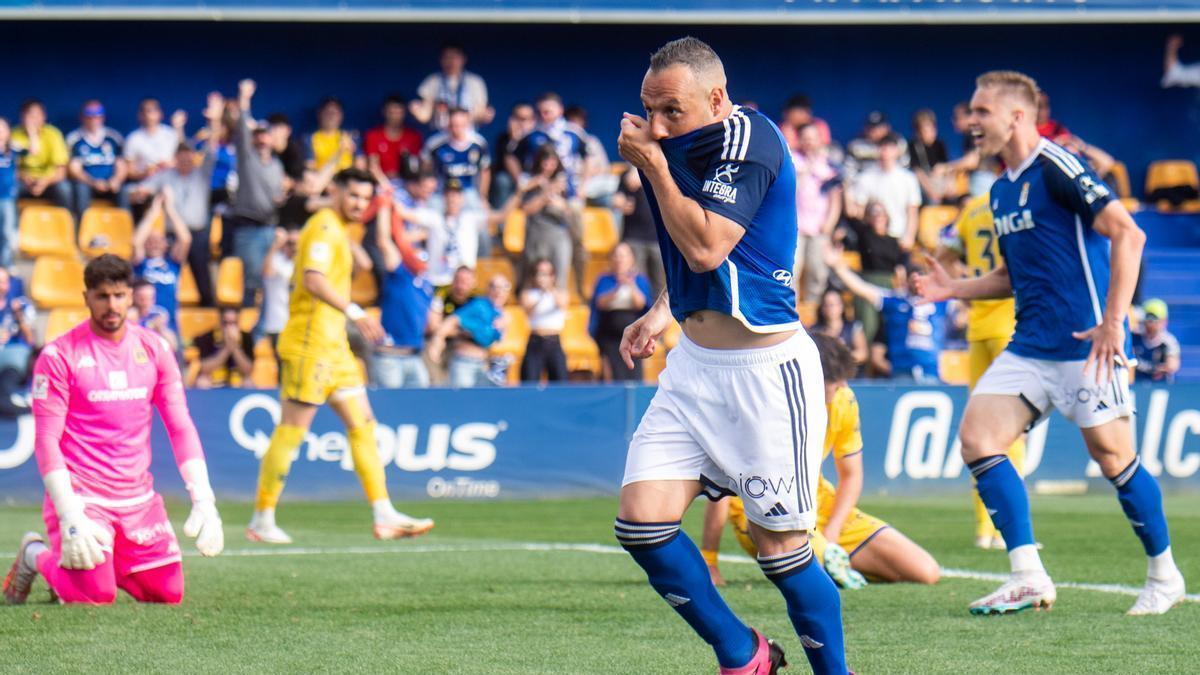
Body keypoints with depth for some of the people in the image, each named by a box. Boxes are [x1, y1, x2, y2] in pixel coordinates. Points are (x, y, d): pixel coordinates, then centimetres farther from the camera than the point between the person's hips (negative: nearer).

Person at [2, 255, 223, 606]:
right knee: (95, 595, -20)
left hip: (138, 496, 5)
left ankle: (101, 559, 25)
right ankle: (37, 555, 11)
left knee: (169, 593, -1)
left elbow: (181, 427, 8)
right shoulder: (60, 355, -8)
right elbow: (46, 440, -11)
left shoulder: (153, 348, 5)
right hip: (81, 494, -5)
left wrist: (203, 499, -3)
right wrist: (70, 518, -20)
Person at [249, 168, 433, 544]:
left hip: (334, 344, 10)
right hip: (310, 341, -10)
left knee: (363, 426, 6)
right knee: (291, 431, -7)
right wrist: (353, 311, -32)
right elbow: (312, 279, -25)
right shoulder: (323, 227, -11)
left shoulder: (338, 231, 19)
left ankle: (385, 516, 6)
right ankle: (261, 520, -3)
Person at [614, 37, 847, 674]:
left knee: (781, 549, -3)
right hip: (693, 363, 8)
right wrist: (661, 311, 17)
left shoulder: (747, 138, -14)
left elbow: (705, 247, -24)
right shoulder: (686, 145, 10)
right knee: (641, 523, -3)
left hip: (765, 368, -8)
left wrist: (654, 164, -15)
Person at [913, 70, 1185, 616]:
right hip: (1030, 345, 8)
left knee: (1110, 454, -4)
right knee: (977, 434, -7)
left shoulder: (1057, 170, -12)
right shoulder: (1001, 191, 15)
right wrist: (954, 289, 12)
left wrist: (1112, 322, -22)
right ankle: (1028, 578, -7)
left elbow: (1128, 235, -18)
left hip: (1085, 345, -8)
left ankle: (1164, 575, 15)